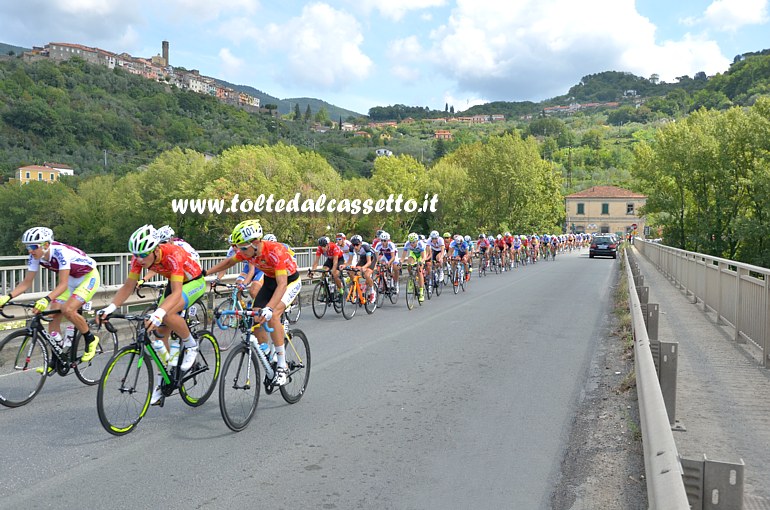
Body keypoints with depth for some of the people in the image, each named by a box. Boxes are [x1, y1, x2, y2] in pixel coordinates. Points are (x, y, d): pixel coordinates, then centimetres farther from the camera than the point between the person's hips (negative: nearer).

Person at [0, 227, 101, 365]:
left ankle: (91, 340, -2)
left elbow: (63, 285, -38)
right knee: (53, 315, -6)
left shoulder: (60, 252, -34)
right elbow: (27, 282, -8)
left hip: (89, 277, -7)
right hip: (70, 279, 7)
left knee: (67, 310, -26)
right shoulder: (36, 256, -13)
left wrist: (46, 299, -52)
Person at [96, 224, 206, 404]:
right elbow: (128, 287, -13)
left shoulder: (173, 255, -37)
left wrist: (158, 313, -58)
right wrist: (110, 308, -29)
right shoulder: (139, 258, -19)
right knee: (160, 330, -1)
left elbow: (176, 292, -43)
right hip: (174, 283, 7)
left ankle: (191, 345, -5)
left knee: (167, 315, -32)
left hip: (195, 282, -7)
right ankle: (163, 380, 13)